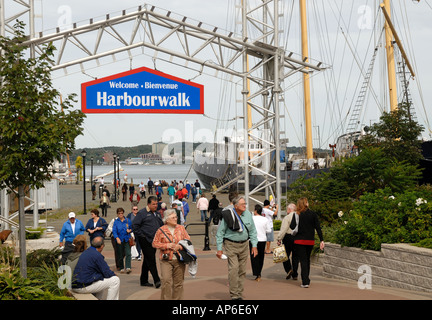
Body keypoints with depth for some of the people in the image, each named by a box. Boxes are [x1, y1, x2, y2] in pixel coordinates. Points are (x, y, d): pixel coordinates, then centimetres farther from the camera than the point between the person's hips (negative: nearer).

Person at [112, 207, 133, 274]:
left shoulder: (128, 220, 7)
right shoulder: (116, 222, 3)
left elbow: (132, 228, 17)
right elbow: (114, 231, -5)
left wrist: (130, 230, -6)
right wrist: (117, 238, -19)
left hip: (127, 239, 0)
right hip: (119, 240, 0)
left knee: (128, 253, -14)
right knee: (120, 255, 5)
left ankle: (128, 267, -17)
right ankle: (121, 268, 17)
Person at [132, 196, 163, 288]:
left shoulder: (157, 214, 16)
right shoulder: (142, 213, -6)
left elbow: (161, 225, 25)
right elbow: (135, 226, -8)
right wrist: (140, 236, -11)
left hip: (154, 241, 7)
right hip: (145, 240, -7)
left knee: (147, 260, 12)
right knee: (151, 260, -12)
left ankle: (143, 280, 18)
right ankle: (156, 280, -14)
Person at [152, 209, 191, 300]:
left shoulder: (181, 228, 8)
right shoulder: (161, 230, 1)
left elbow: (188, 240, 10)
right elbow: (155, 243, 3)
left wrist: (180, 246, -9)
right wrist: (167, 245, -10)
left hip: (179, 259, 2)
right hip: (166, 259, -2)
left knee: (178, 282, 6)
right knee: (166, 281, -13)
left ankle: (177, 298, 16)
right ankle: (166, 299, -5)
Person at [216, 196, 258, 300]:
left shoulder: (248, 214, 3)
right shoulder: (228, 215, -10)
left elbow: (252, 231, 13)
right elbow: (220, 233, -3)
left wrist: (254, 245, 6)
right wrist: (219, 249, -6)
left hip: (244, 244, 4)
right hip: (231, 244, -4)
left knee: (242, 270, 7)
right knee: (234, 269, -13)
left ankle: (239, 293, 17)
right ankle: (234, 295, -8)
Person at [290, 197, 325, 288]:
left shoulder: (297, 215, -7)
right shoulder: (313, 214, 1)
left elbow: (292, 227, -13)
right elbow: (318, 227, -2)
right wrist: (321, 240, -2)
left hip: (300, 240, -3)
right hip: (310, 240, 3)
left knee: (303, 260, 0)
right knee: (307, 260, 18)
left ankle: (305, 282, -8)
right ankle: (306, 280, 27)